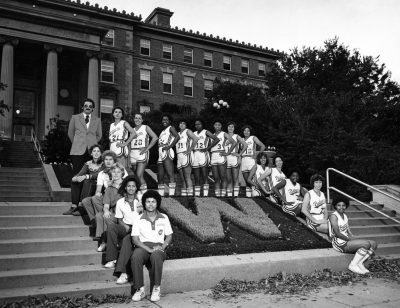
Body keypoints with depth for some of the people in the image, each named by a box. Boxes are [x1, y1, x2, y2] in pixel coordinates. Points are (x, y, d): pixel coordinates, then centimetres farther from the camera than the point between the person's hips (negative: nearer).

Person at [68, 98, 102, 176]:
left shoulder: (97, 120, 13)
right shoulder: (75, 118, 11)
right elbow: (70, 133, 16)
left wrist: (92, 143, 11)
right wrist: (76, 143, 12)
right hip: (78, 151, -1)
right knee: (77, 173, -6)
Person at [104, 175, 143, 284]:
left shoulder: (141, 198, 7)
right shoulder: (120, 202, 11)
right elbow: (120, 220, 10)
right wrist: (125, 226, -9)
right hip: (126, 228, 3)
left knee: (127, 239, -34)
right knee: (111, 227, -28)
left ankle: (123, 272, -37)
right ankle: (112, 259, -25)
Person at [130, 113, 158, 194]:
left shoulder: (146, 127, 6)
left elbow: (155, 137, -3)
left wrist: (147, 148, -9)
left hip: (142, 154, -5)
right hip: (133, 154, 5)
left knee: (139, 175, -17)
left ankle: (144, 193, -13)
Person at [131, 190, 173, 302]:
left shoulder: (164, 218, 11)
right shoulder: (138, 219, 6)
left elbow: (169, 236, 12)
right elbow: (135, 239, -2)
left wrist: (162, 247, -9)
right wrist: (149, 249, -17)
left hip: (158, 247, 0)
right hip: (143, 246, 0)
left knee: (156, 256, -37)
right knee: (135, 257, -35)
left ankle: (156, 288, -23)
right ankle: (140, 289, -23)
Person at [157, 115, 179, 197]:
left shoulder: (171, 128, 7)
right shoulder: (162, 131, 31)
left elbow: (177, 137, -11)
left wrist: (169, 146, -16)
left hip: (167, 152, -9)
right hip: (160, 154, 9)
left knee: (170, 174, -19)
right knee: (160, 177, 8)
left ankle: (171, 194, -28)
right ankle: (160, 195, 12)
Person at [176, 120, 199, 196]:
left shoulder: (187, 131, 3)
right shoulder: (178, 134, 24)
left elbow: (196, 139, -13)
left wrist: (190, 150, -15)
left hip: (186, 155, -7)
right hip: (179, 156, 7)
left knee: (187, 177, -13)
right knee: (182, 179, 6)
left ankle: (190, 194, -16)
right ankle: (183, 194, 8)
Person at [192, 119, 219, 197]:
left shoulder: (206, 132, 3)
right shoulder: (194, 134, 19)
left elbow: (217, 139, -5)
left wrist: (208, 148, -11)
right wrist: (191, 149, 1)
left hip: (203, 154, -5)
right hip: (195, 155, 5)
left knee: (205, 177, -9)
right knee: (196, 178, 4)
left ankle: (205, 194, -11)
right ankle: (196, 195, 6)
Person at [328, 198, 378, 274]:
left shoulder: (345, 216, 15)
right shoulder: (333, 216, -12)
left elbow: (349, 232, 14)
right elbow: (337, 233, -18)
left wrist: (353, 239, -4)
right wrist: (349, 239, -11)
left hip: (347, 241, 9)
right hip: (339, 243, -9)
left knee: (373, 244, -2)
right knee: (366, 244, -22)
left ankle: (359, 263, -2)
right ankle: (353, 265, -12)